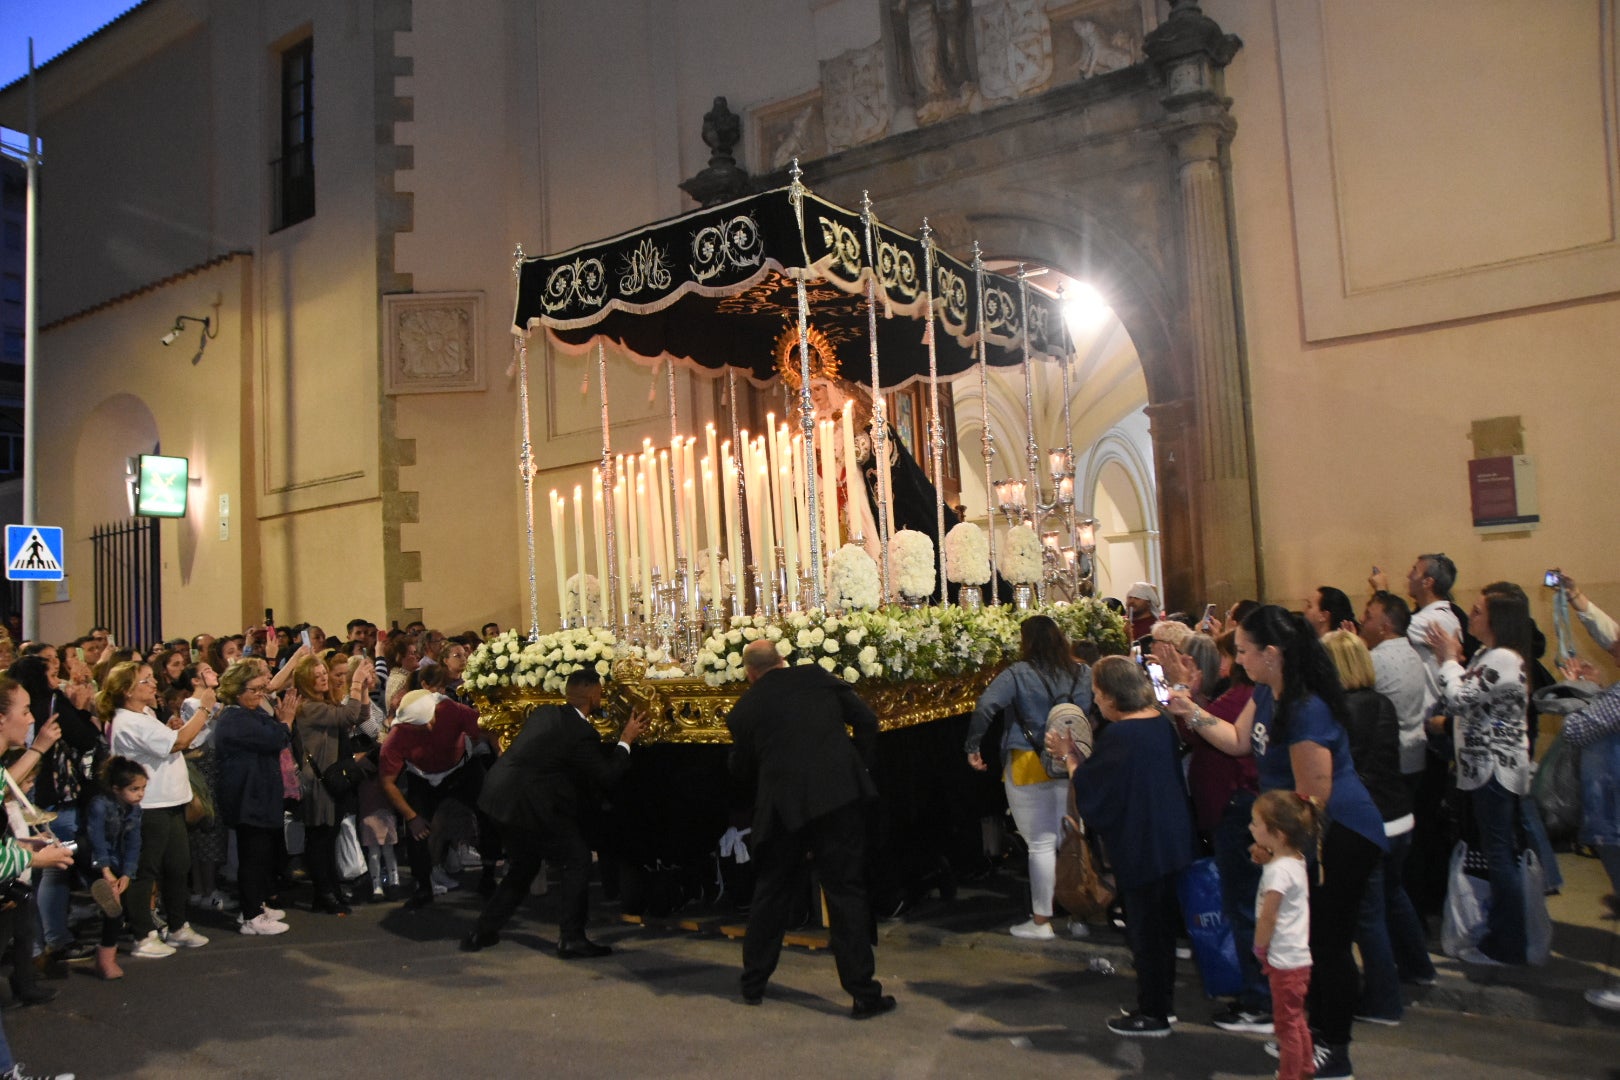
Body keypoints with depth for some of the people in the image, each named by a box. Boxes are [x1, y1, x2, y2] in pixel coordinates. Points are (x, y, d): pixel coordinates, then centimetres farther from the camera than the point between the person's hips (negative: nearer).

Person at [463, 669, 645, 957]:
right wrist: (626, 740, -2)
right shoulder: (581, 732, -17)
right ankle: (571, 938, 6)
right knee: (577, 861, 2)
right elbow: (607, 776, -11)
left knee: (523, 867, 24)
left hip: (500, 798, 9)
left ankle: (482, 933, 31)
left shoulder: (545, 713, 9)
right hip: (528, 806, -9)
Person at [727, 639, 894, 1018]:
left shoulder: (745, 709, 5)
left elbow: (740, 770, 13)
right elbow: (866, 720, 3)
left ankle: (753, 984, 30)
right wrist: (861, 766, 12)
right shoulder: (818, 678, 5)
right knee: (846, 891, 4)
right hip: (840, 796, 0)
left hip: (783, 808, 1)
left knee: (770, 893, 18)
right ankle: (863, 994, 6)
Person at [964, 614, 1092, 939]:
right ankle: (1079, 915, 23)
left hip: (1029, 767, -4)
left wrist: (972, 747, -12)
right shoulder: (1082, 673, 2)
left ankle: (1041, 921, 12)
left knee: (1041, 844, 4)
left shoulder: (1018, 674, -12)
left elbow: (986, 705, -21)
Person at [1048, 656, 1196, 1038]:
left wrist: (1068, 754, 0)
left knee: (1144, 929, 4)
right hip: (1173, 840, 9)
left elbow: (1088, 786, -15)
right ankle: (1161, 1000, 33)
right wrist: (1082, 754, 14)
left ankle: (1152, 1014, 15)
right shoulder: (1162, 723, 4)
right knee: (1162, 924, 20)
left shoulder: (1119, 735, -23)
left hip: (1140, 847, -9)